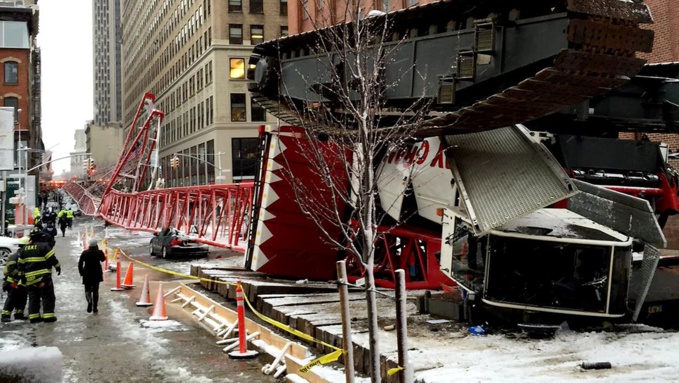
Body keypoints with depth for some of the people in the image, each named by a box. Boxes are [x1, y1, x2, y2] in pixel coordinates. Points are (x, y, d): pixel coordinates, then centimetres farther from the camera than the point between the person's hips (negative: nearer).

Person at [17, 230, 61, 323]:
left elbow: (21, 264, 15)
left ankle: (33, 316, 13)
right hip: (43, 277, -6)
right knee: (48, 296, 0)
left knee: (33, 298, 14)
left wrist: (22, 276, 21)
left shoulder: (25, 248, 12)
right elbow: (52, 258, -13)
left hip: (30, 278, 6)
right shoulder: (43, 246, -10)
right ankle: (48, 315, -4)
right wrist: (58, 266, 1)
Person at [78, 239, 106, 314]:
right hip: (97, 274, 1)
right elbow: (103, 259, 12)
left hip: (87, 274, -1)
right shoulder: (99, 252, -10)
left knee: (87, 289, 11)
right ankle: (95, 308, 11)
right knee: (95, 290, 10)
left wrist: (81, 273, 5)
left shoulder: (85, 253, -9)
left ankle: (89, 301, -20)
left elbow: (80, 264, -6)